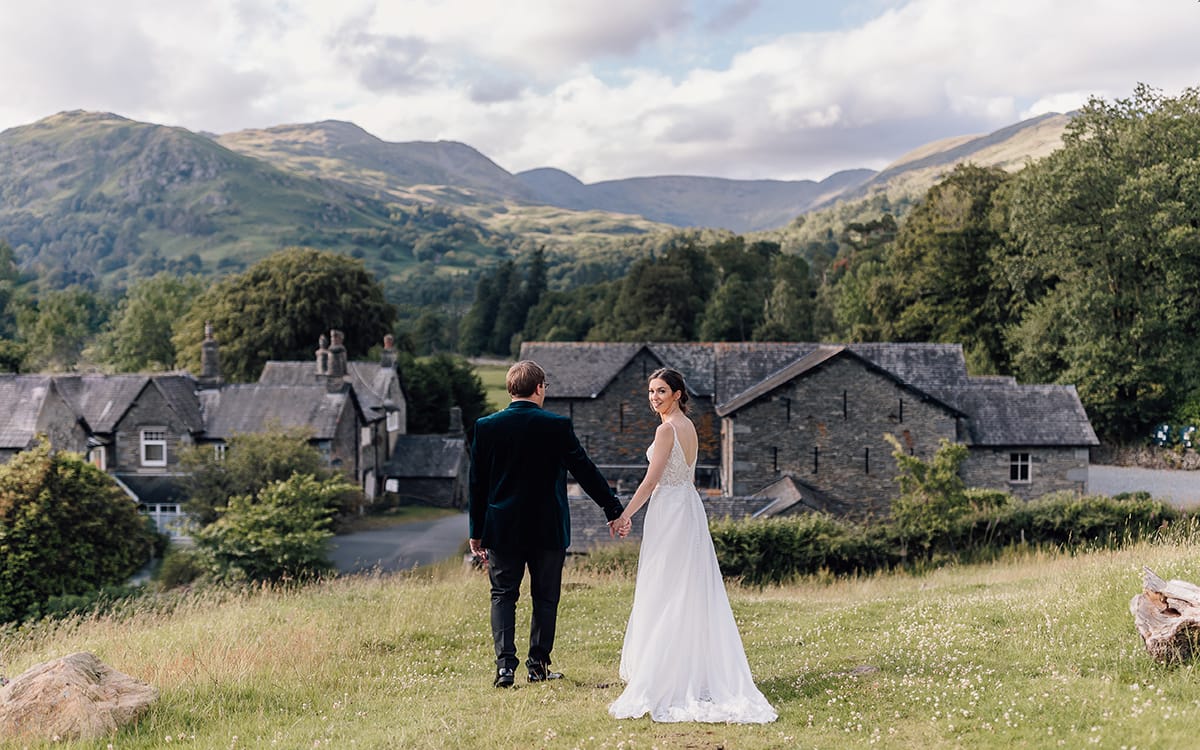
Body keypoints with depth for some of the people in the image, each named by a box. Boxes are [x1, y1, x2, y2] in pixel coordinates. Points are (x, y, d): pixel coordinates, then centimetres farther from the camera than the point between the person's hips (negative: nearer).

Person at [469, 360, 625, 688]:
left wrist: (476, 531, 10)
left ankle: (505, 665, -3)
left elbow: (477, 483, 2)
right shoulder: (557, 426, -9)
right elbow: (585, 470, -5)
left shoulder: (485, 426, -3)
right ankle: (538, 665, 16)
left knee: (502, 596, 9)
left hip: (502, 529, 1)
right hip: (547, 529, -1)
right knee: (545, 598, 12)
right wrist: (613, 509, 4)